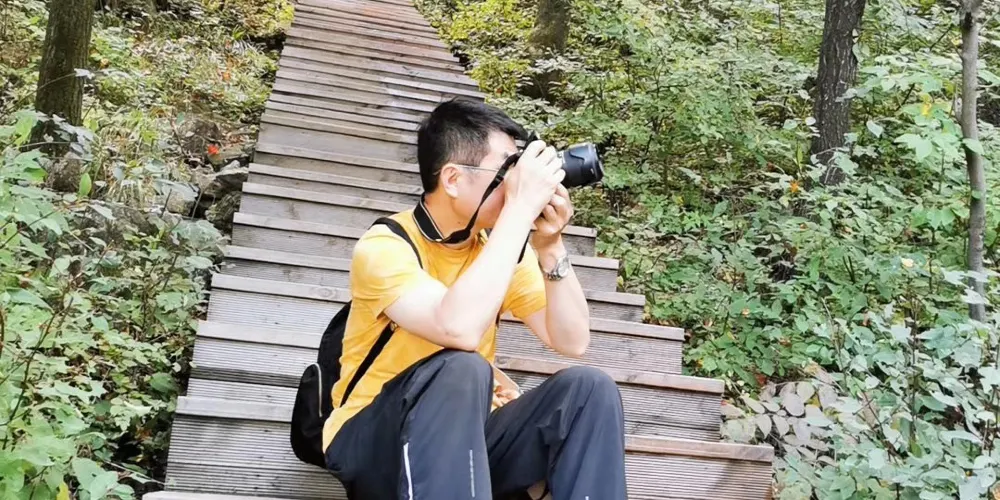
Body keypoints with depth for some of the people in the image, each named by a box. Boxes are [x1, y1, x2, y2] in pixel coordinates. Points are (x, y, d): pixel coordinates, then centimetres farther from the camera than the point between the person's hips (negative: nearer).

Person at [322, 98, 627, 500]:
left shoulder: (497, 243, 0)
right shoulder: (384, 247, -18)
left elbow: (572, 341, -5)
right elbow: (459, 329, -38)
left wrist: (550, 248, -18)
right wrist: (520, 207, -33)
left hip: (467, 437, 6)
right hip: (371, 442, -5)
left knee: (589, 388, -17)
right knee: (463, 369, -35)